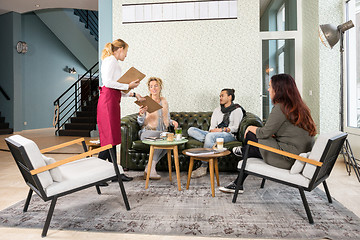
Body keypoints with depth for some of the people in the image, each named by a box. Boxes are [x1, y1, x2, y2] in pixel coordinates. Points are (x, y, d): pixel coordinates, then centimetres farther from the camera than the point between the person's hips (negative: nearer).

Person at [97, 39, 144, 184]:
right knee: (108, 138, -10)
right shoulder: (110, 60, -3)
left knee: (113, 138, 9)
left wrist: (133, 94, 20)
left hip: (113, 101, 10)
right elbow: (107, 82, -17)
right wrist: (128, 86, -10)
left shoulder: (114, 62, 26)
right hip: (108, 101, -10)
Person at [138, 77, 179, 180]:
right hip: (147, 132, -4)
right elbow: (140, 123, -1)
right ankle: (151, 168, -23)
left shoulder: (164, 102, 13)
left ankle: (149, 168, -22)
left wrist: (172, 121, -2)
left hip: (162, 132, 4)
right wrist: (141, 114, -23)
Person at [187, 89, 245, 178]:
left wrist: (222, 129, -17)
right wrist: (212, 130, -9)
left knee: (210, 136, -39)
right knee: (191, 130, -12)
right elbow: (212, 126, 15)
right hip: (215, 134, 6)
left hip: (229, 135, -6)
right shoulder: (217, 110, 24)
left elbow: (236, 127, -6)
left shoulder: (237, 110, 6)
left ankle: (203, 167, -33)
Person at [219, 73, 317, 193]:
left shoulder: (280, 108, -20)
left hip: (287, 159, -10)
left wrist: (251, 128, 6)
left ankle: (243, 150, 38)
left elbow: (264, 133, -15)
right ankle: (237, 184, 34)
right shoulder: (299, 107, 10)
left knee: (251, 135, 3)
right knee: (252, 152, 19)